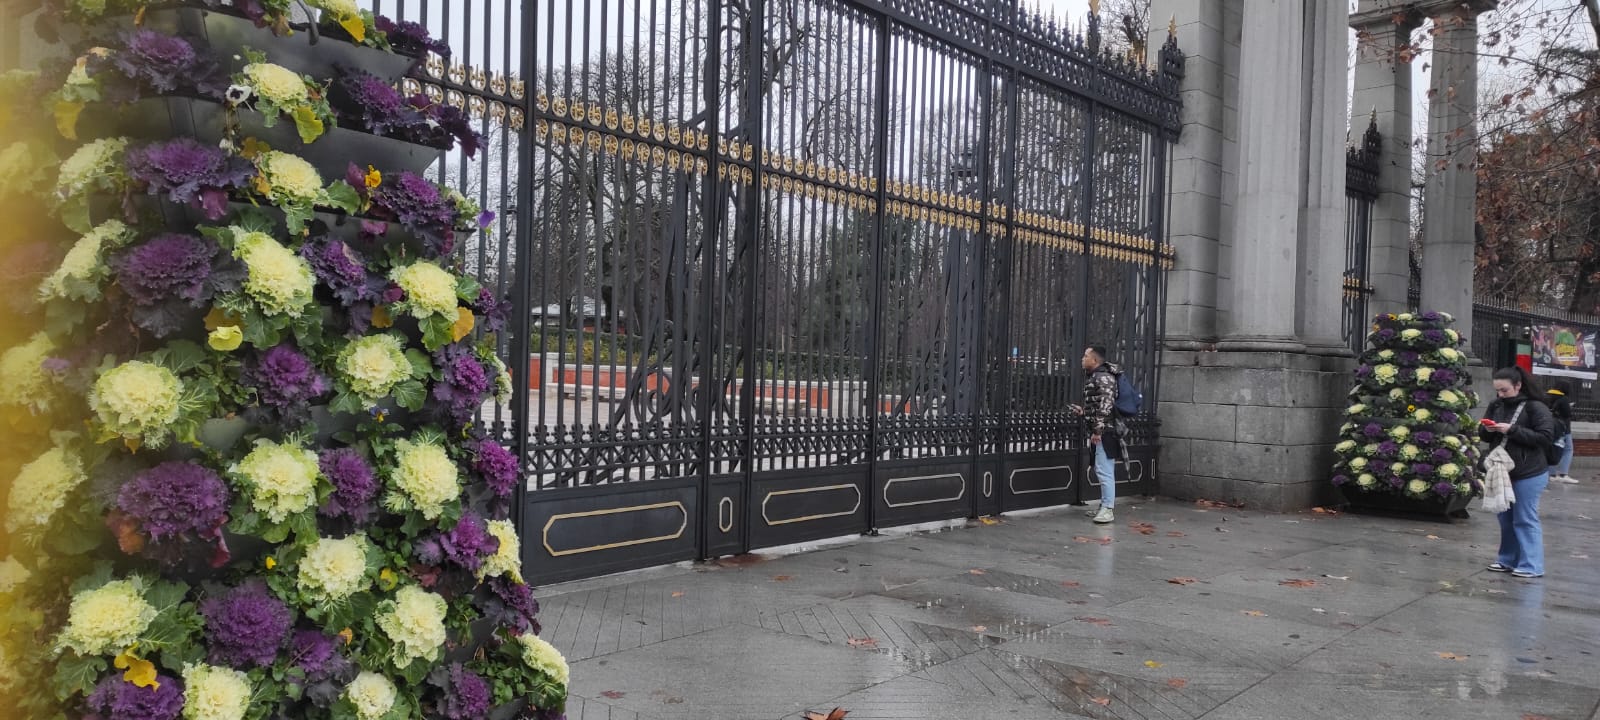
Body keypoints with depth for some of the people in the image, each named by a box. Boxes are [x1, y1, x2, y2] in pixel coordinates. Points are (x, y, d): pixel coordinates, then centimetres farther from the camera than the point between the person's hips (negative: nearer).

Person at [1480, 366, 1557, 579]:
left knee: (1525, 520, -3)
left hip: (1529, 474, -6)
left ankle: (1532, 566, 4)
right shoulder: (1496, 406, 8)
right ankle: (1508, 560, 24)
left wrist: (1512, 429, -22)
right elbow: (1482, 435, 15)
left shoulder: (1535, 408, -10)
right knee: (1506, 519, 14)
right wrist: (1488, 430, -8)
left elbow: (1546, 437, -17)